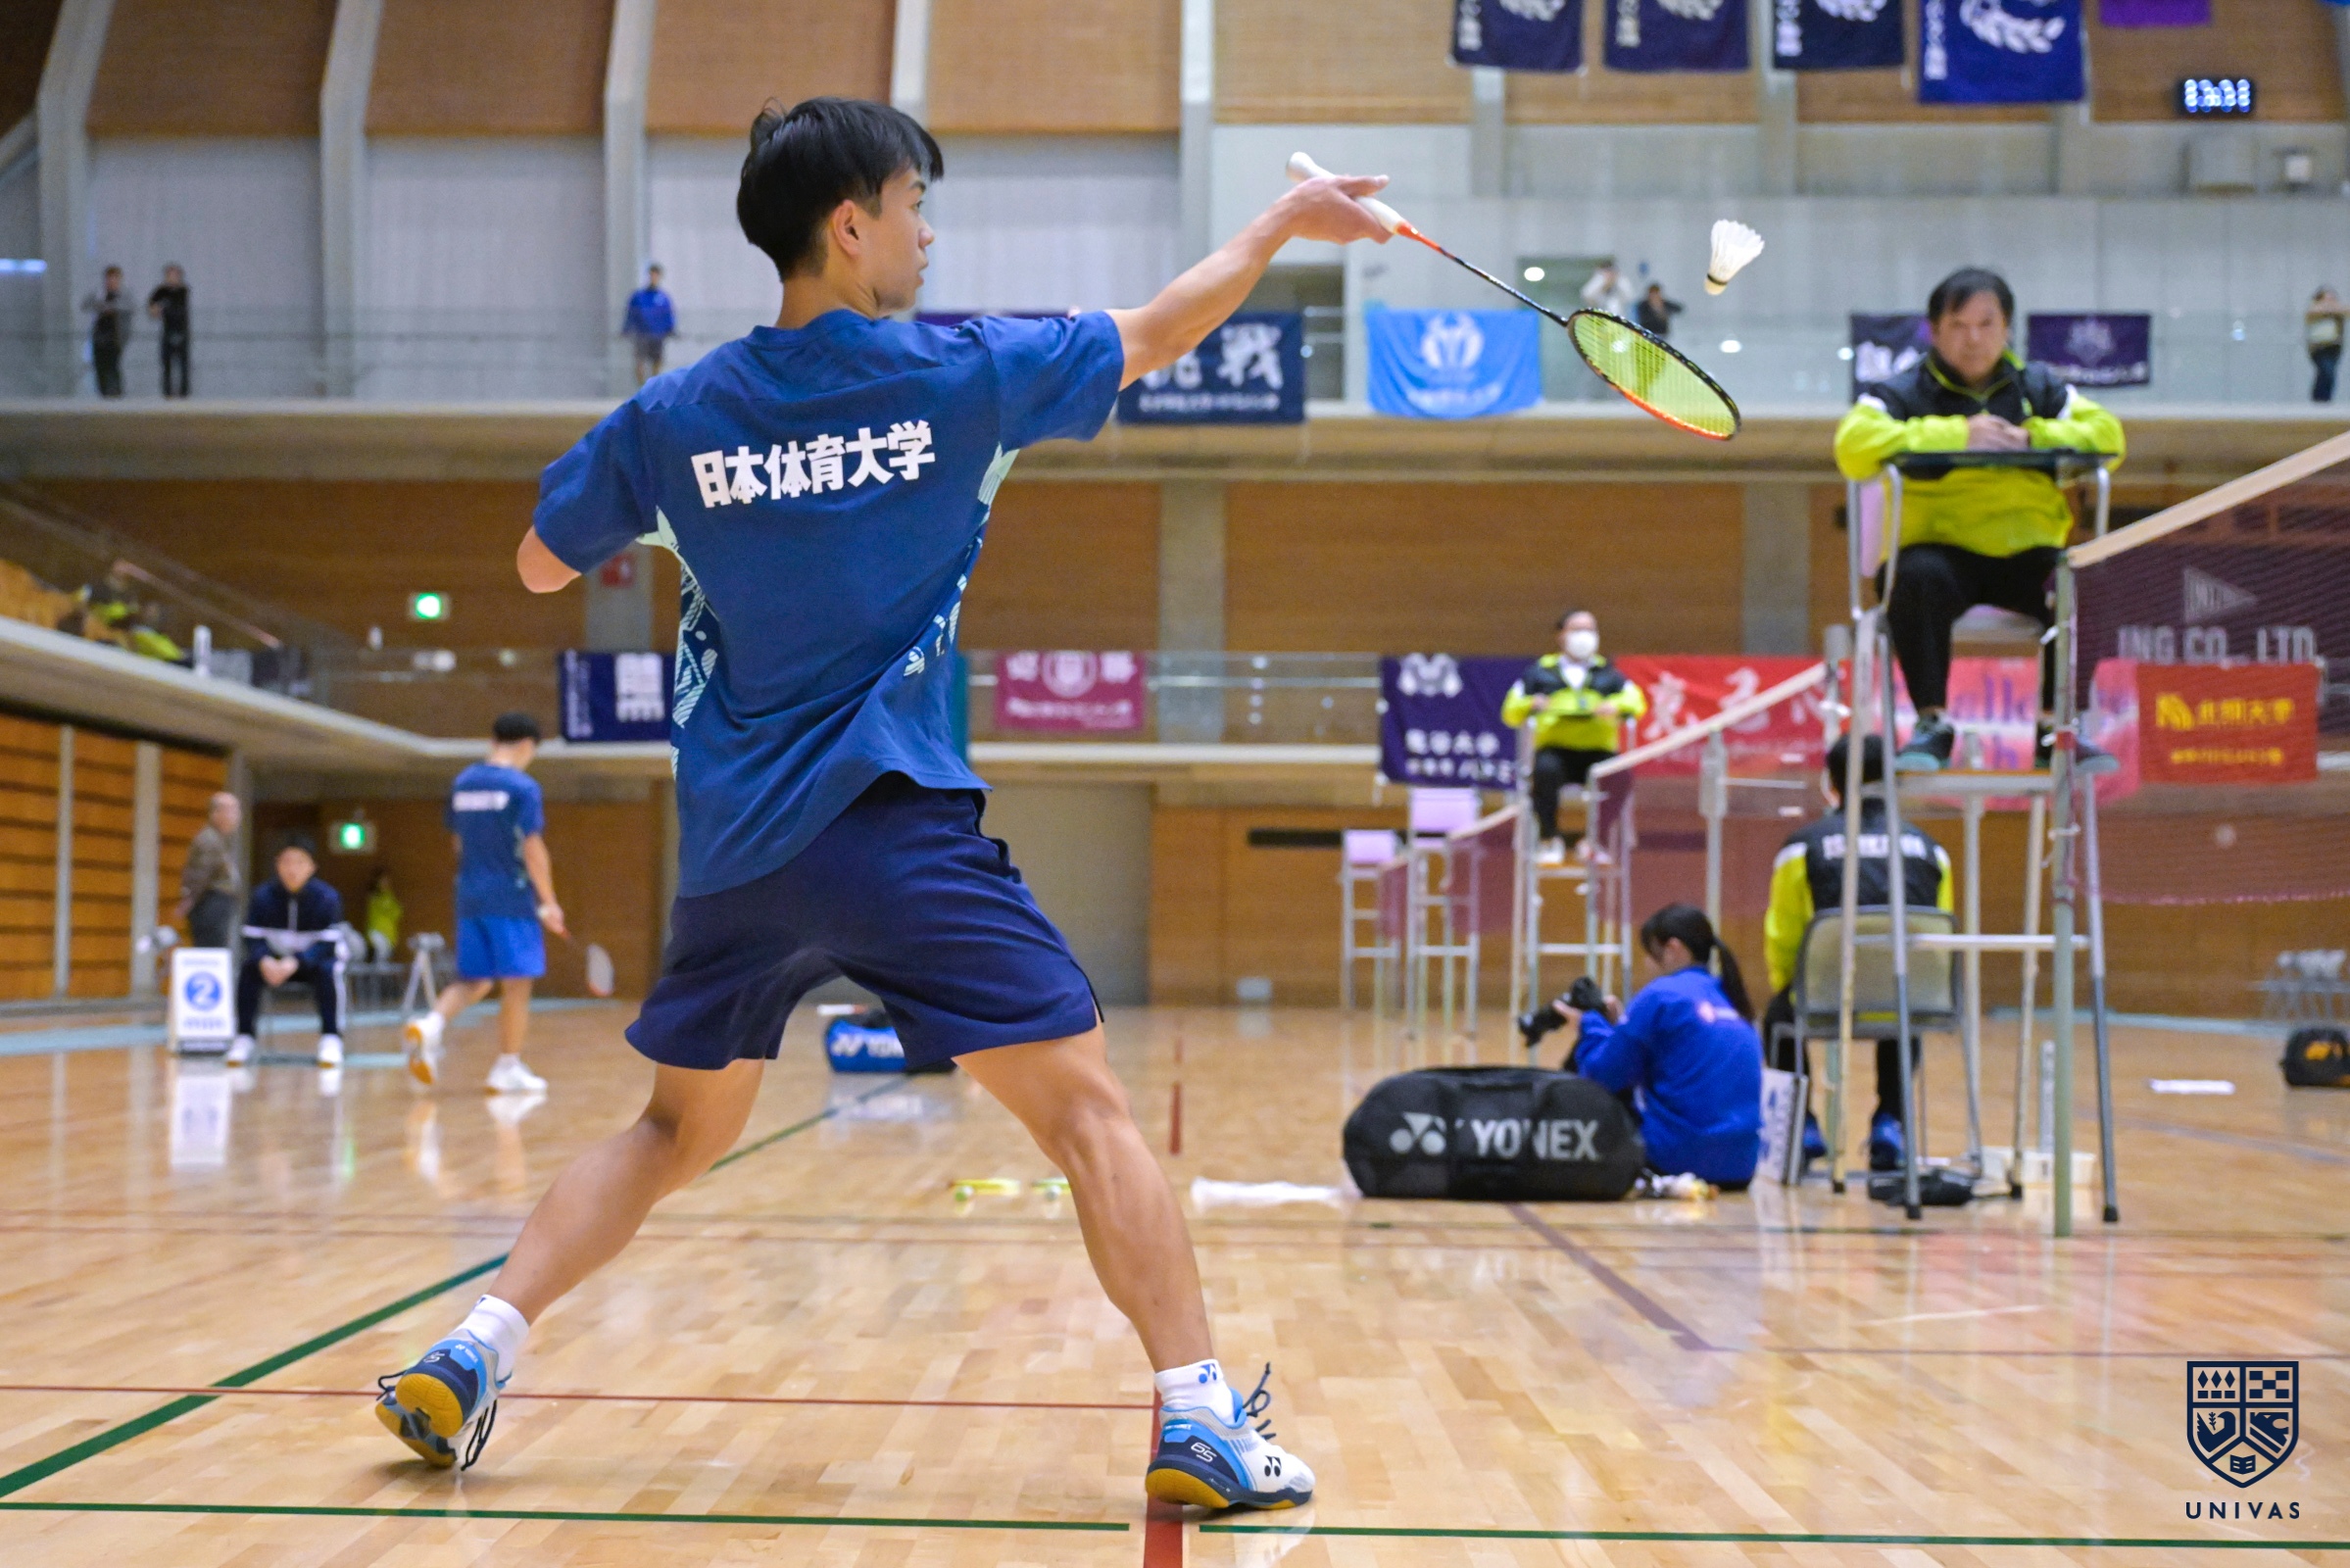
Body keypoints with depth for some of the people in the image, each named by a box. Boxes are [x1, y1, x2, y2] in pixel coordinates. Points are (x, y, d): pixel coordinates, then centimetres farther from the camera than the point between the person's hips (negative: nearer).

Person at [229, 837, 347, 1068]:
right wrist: (264, 961, -37)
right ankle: (243, 1038, -18)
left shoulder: (327, 897, -19)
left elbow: (327, 944, -24)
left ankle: (331, 1039, -29)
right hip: (275, 961, 2)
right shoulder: (263, 895, -12)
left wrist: (295, 963, -40)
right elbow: (253, 938, -14)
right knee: (247, 969, -26)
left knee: (328, 971, -36)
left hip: (313, 961, -2)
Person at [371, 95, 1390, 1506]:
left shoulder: (676, 415, 4)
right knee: (1088, 1108, -1)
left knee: (679, 1130, 22)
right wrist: (1283, 224, 25)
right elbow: (1158, 335, 12)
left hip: (732, 847, 5)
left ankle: (473, 1350, 14)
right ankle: (1200, 1418, -8)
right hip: (894, 820, -4)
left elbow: (541, 565, 17)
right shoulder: (959, 376, -3)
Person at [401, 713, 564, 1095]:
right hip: (512, 899, -6)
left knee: (474, 980, 14)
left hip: (470, 896, 6)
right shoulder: (522, 787, -10)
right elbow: (532, 849, -13)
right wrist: (549, 902, -6)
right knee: (516, 984, 3)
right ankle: (508, 1069, 6)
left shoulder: (462, 784, 9)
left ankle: (429, 1025, -12)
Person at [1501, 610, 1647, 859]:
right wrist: (1531, 705, -11)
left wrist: (1617, 707, -15)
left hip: (1598, 749, 1)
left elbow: (1636, 701, 7)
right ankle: (1550, 840, -21)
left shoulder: (1608, 673, 22)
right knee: (1545, 769, -37)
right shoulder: (1540, 671, 19)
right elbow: (1510, 712, 12)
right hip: (1555, 748, -1)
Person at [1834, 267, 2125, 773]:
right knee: (1918, 578, -36)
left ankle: (2058, 728, -11)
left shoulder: (2039, 388, 18)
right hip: (1940, 546, -2)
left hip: (2025, 550, 2)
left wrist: (2030, 439, -13)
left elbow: (2106, 434, 4)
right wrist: (1956, 435, -18)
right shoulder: (1903, 393, 7)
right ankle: (1933, 723, -22)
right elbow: (1854, 445, -13)